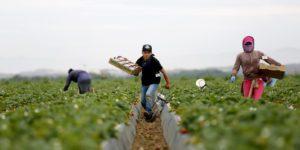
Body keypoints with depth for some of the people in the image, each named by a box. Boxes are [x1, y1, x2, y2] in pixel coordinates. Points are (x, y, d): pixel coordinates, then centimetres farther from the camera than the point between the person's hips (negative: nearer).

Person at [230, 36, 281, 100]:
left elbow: (269, 60, 14)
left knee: (257, 99, -15)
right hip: (248, 80, 0)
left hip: (258, 80, 0)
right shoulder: (240, 56, 6)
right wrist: (233, 76, -17)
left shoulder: (258, 53, 9)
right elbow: (236, 68, 3)